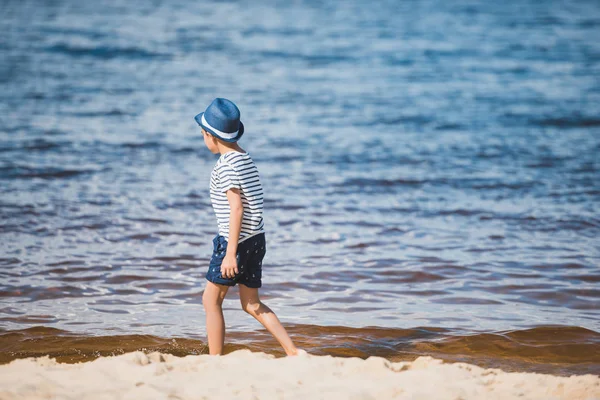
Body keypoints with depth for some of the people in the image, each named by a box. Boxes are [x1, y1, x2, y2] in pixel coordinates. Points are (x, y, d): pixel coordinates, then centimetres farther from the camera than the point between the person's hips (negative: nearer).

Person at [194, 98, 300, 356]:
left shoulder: (226, 165, -15)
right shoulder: (246, 158, 12)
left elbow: (236, 208, -21)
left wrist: (230, 253, -22)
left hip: (237, 239, -9)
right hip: (256, 238, 9)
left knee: (211, 300, 3)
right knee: (251, 304, 12)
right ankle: (292, 352, 4)